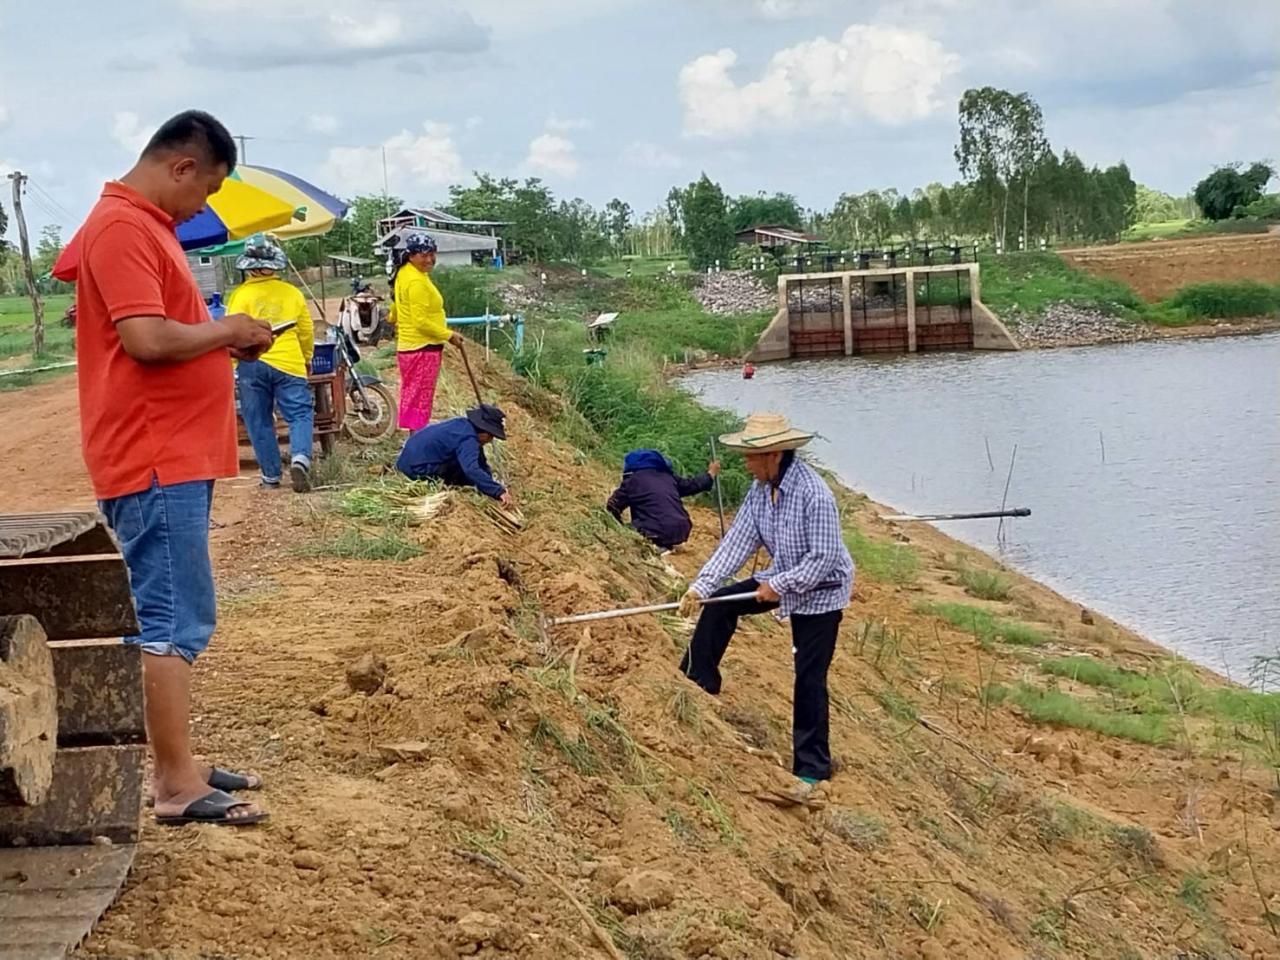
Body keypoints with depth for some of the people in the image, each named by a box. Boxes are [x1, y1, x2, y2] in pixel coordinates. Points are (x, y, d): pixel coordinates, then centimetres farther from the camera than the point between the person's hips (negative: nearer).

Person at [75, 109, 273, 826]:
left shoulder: (147, 226, 18)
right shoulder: (122, 227, -15)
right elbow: (148, 339, -24)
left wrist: (222, 342, 7)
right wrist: (227, 330, -10)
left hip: (176, 457, 11)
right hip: (153, 462, -11)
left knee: (176, 618, 14)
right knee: (173, 621, -8)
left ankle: (180, 765, 21)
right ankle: (179, 787, -4)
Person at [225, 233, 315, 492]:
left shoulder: (241, 295, -4)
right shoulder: (292, 293, 4)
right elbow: (306, 333, 13)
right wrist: (307, 360, 29)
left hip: (252, 365, -1)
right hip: (289, 364, 1)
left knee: (259, 422, 10)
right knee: (300, 414, 4)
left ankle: (271, 475, 11)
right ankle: (300, 458, -21)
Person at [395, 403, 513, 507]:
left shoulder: (464, 424, 8)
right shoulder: (468, 440, -22)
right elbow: (472, 470, -37)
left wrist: (493, 487, 10)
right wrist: (499, 491, -39)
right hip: (417, 468, -10)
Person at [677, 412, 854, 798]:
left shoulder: (814, 494, -30)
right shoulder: (761, 488, -6)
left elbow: (824, 558, -28)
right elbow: (738, 541, -5)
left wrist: (779, 585, -25)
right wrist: (701, 586, -12)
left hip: (820, 592, -8)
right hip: (782, 579, 8)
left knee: (809, 678, -3)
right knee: (719, 606, 5)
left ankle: (812, 767, 8)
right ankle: (698, 682, 22)